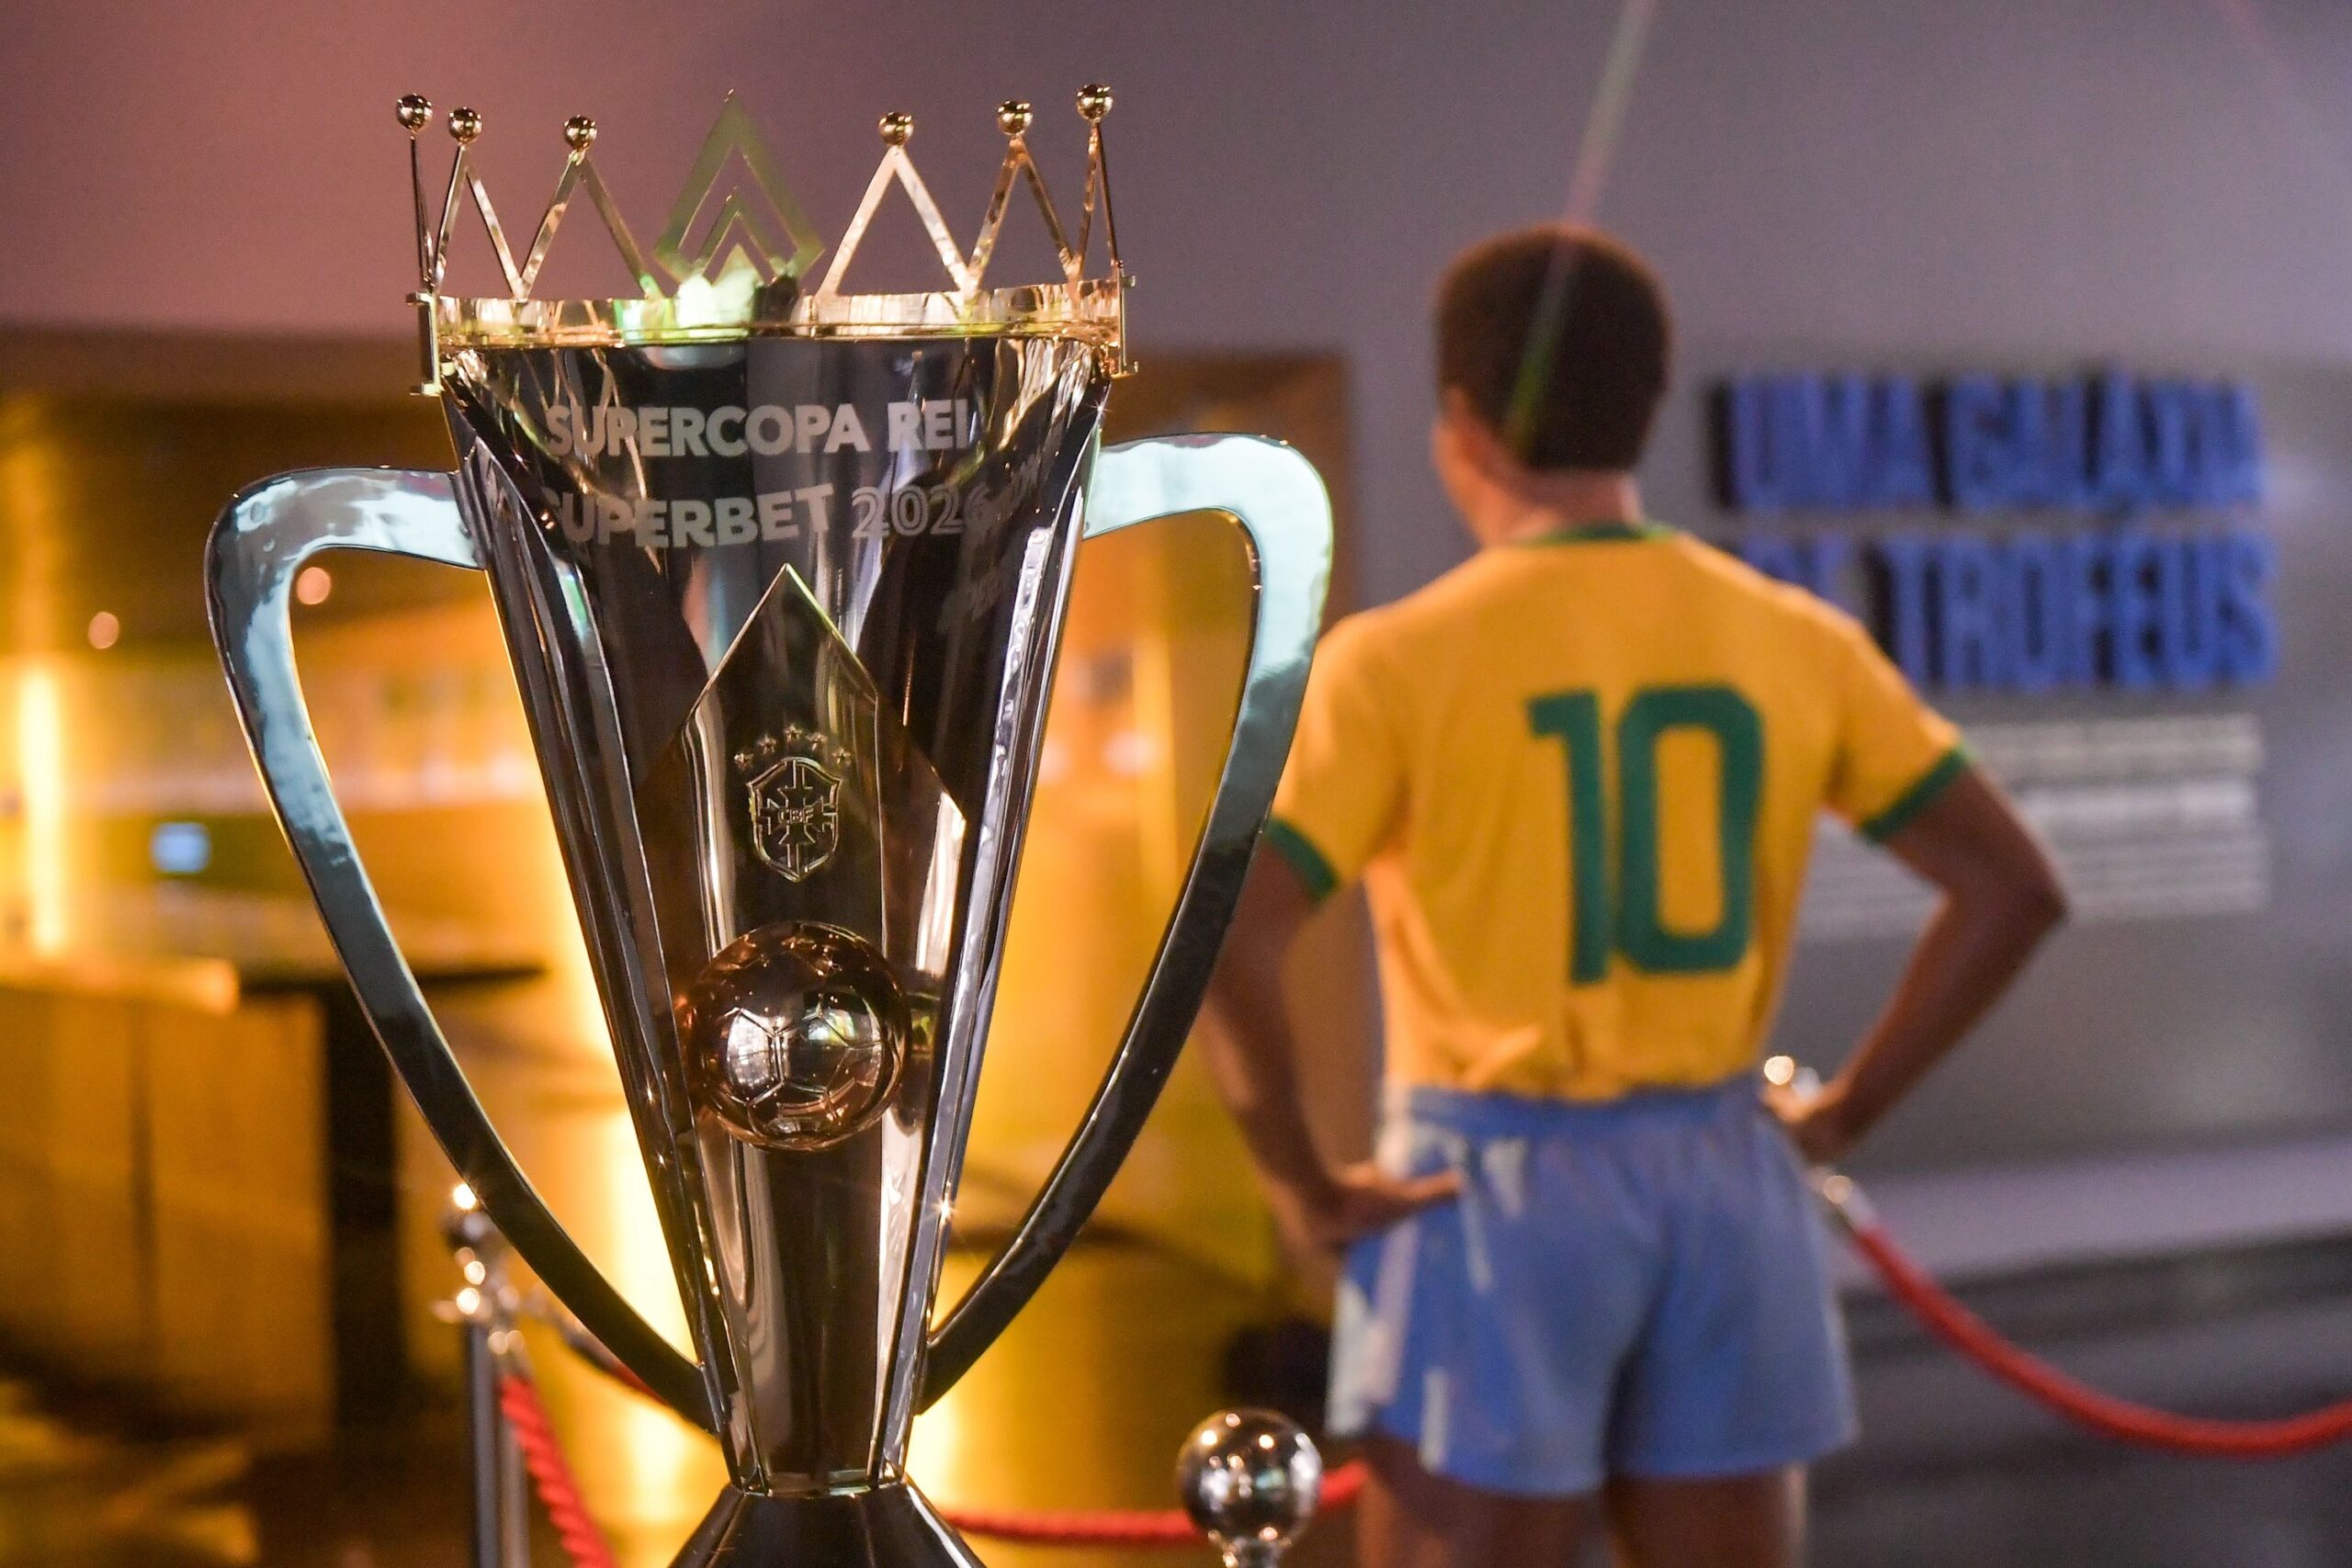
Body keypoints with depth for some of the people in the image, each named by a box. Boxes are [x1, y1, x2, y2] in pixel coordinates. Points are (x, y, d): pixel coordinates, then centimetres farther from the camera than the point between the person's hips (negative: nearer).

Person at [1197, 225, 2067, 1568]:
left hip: (1494, 1193, -4)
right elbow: (2014, 886, 3)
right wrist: (1847, 1109, 7)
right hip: (1725, 1183, 4)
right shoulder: (1793, 642, 2)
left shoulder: (1399, 662, -10)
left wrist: (1309, 1184, -7)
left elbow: (1230, 942, -19)